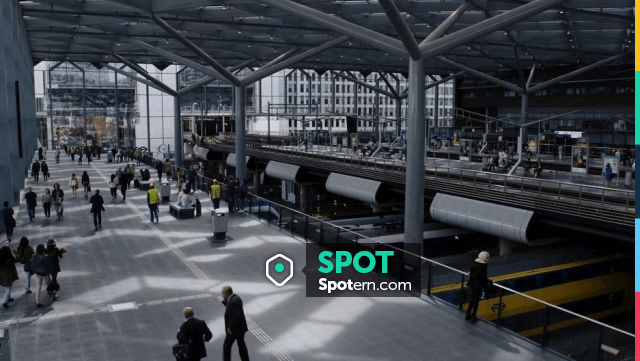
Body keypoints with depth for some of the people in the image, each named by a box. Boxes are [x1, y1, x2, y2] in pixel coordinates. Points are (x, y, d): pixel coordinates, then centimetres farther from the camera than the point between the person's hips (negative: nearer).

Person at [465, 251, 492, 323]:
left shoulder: (473, 263, 1)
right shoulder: (483, 265, -20)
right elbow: (483, 277, -19)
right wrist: (489, 281, -3)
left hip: (472, 284, 7)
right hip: (478, 285, -7)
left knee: (472, 299, 20)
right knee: (476, 301, 7)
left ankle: (468, 315, 28)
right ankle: (473, 317, 16)